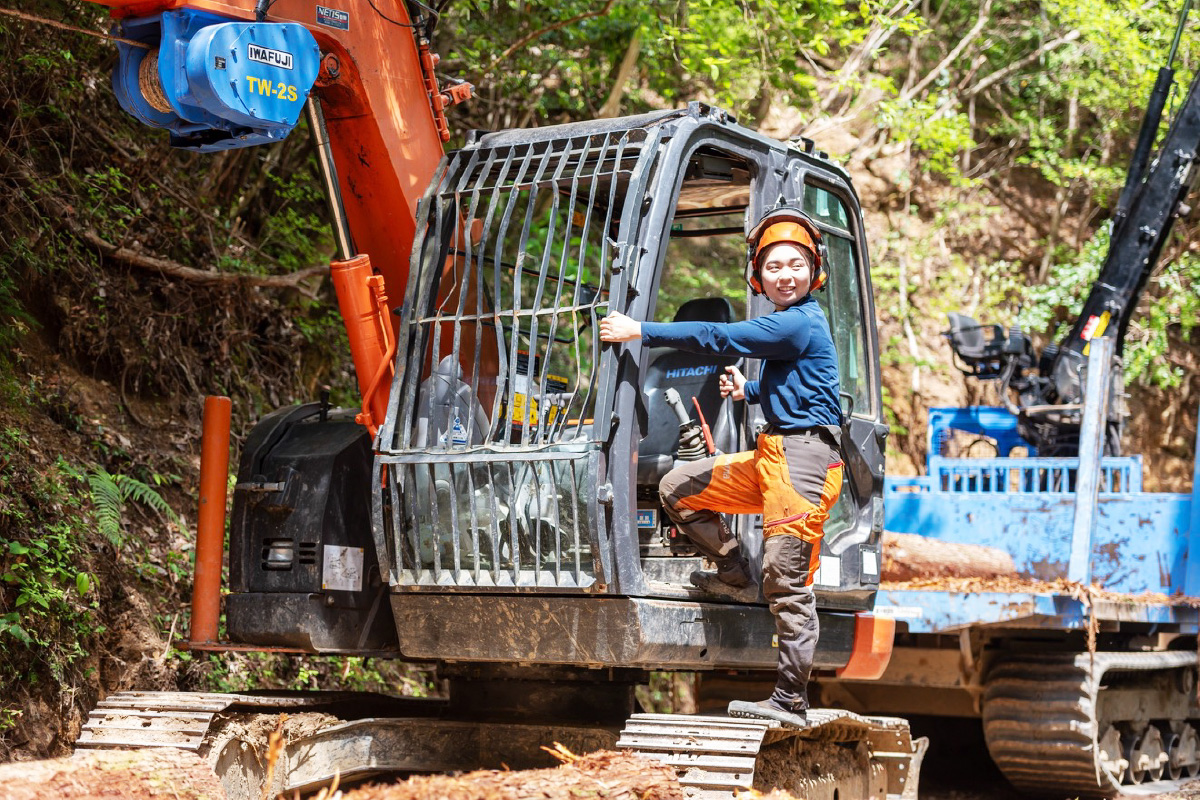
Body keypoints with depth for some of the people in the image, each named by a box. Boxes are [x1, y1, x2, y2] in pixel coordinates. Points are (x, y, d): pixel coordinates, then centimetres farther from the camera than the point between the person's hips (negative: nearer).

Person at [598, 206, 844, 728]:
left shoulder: (799, 323, -14)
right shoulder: (785, 324, 18)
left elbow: (720, 337, -18)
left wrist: (641, 331, -14)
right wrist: (749, 392, 16)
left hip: (804, 458, -10)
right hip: (772, 455, 10)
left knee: (787, 584, -9)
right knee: (679, 488, 11)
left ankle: (790, 701, -5)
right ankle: (736, 576, 20)